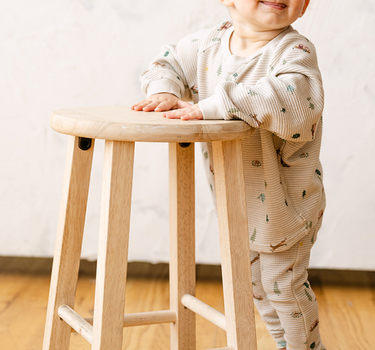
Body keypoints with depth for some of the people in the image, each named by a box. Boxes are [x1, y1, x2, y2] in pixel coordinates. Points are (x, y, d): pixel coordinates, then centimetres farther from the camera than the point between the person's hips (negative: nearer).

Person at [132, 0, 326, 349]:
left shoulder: (294, 51, -24)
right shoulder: (209, 43, -5)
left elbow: (294, 101, -43)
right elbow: (170, 62, 11)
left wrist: (211, 105, -43)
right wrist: (164, 91, -14)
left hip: (284, 199, -6)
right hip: (236, 199, 7)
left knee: (283, 284, 7)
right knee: (255, 281, 22)